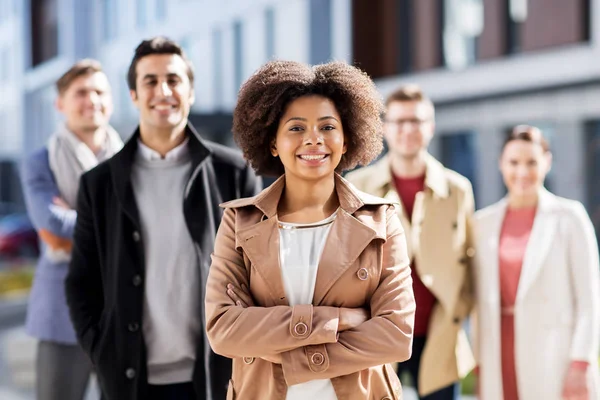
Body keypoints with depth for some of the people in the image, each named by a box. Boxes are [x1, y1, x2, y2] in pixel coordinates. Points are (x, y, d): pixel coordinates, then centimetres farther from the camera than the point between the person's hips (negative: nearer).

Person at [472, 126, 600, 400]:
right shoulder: (484, 222, 9)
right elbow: (482, 300, 11)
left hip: (555, 366, -3)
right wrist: (480, 366, 7)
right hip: (500, 367, 3)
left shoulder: (569, 217, -1)